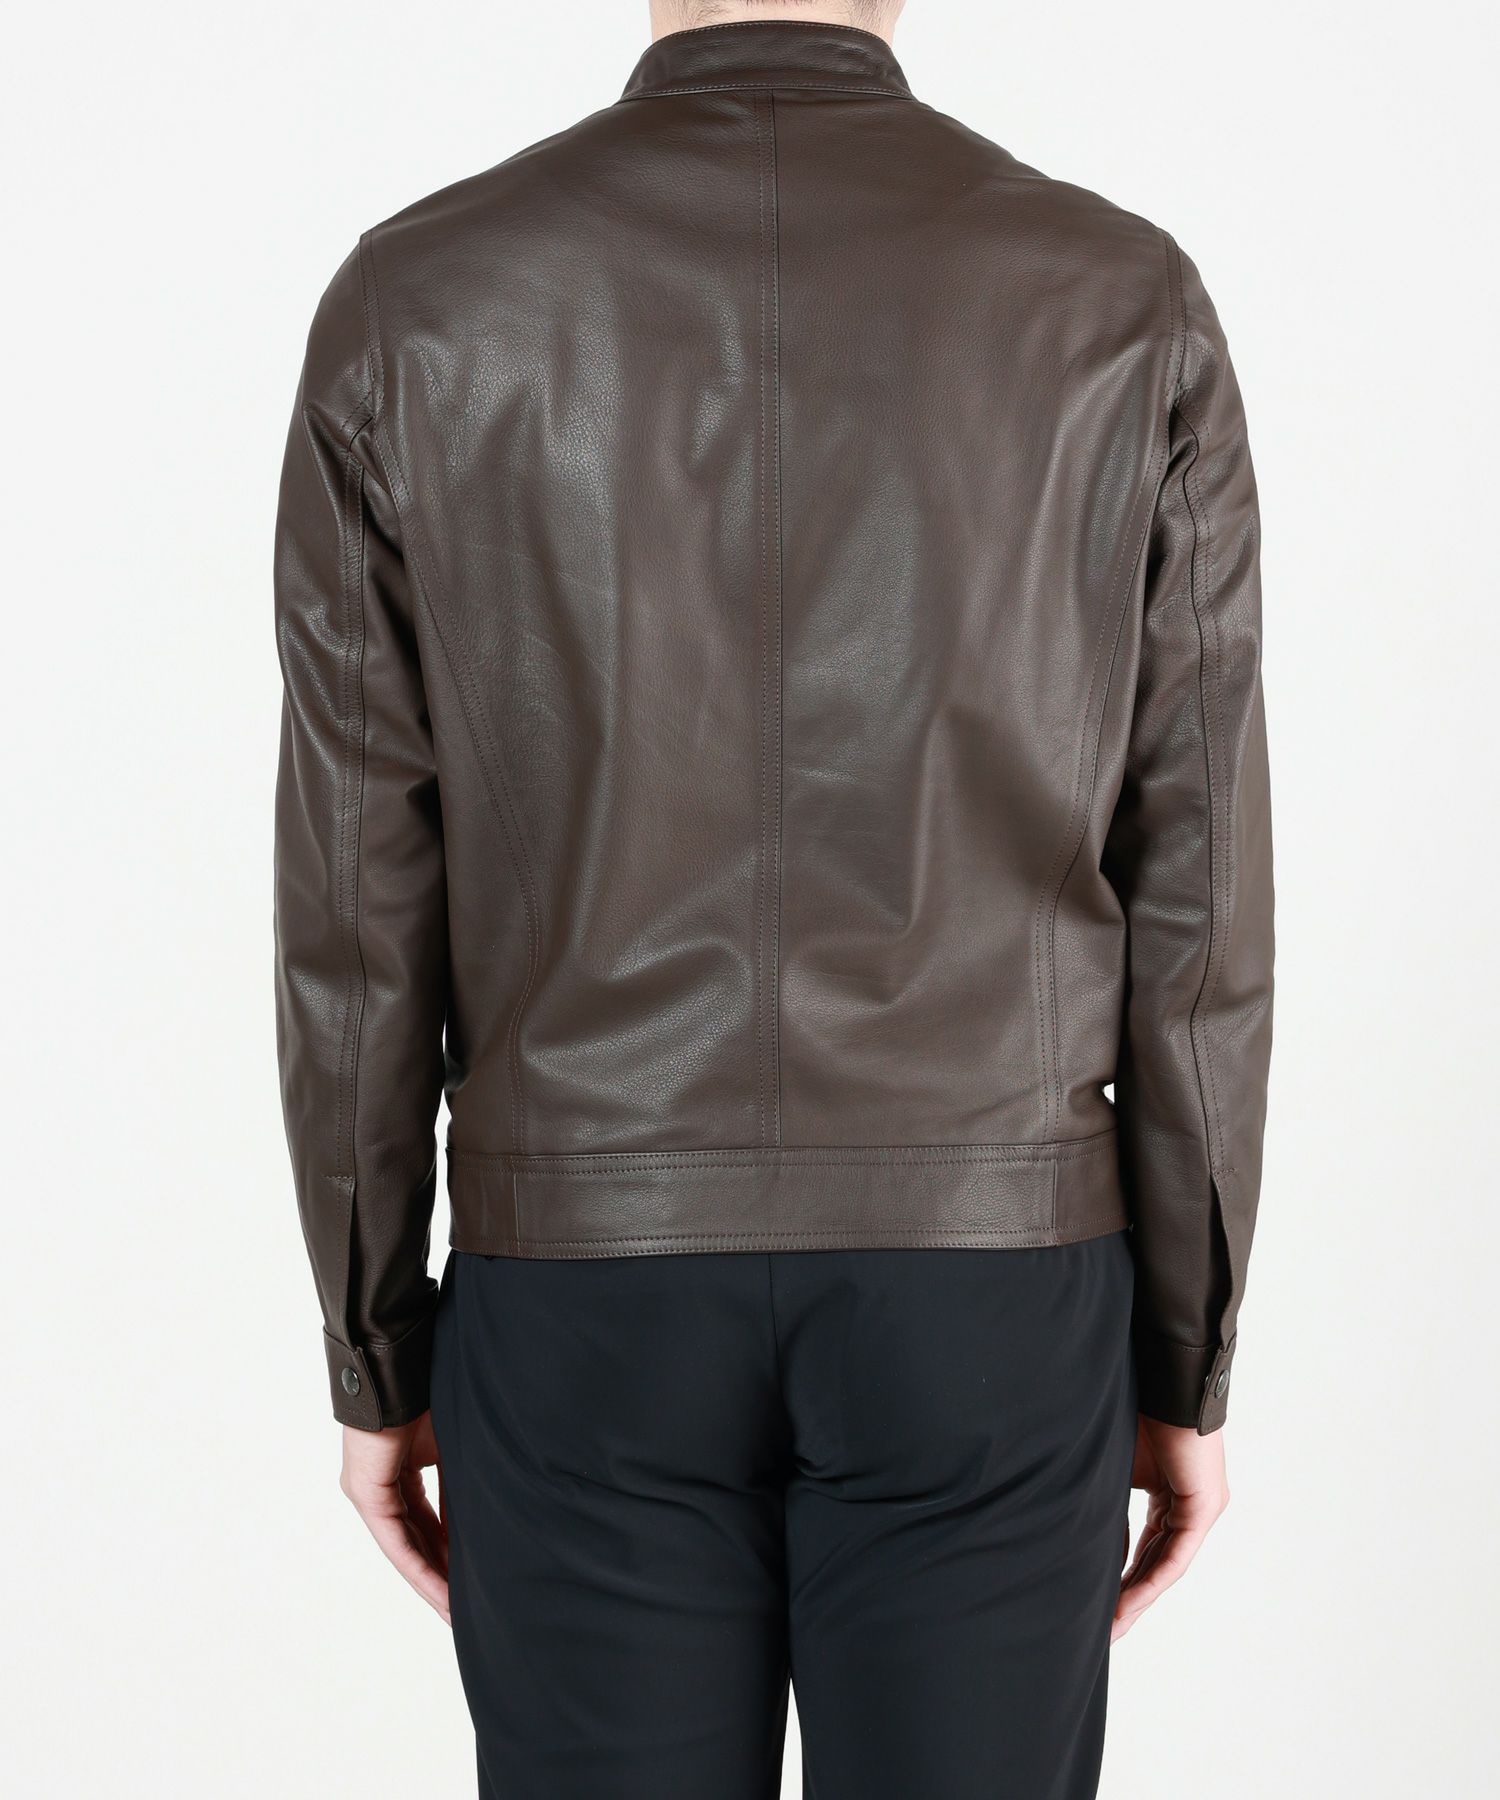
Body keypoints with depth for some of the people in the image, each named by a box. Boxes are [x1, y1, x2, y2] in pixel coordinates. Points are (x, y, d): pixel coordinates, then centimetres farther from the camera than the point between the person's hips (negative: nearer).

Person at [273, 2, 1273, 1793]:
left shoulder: (416, 305, -5)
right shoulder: (1125, 306, -5)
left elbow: (359, 906, -3)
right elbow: (1189, 906, -3)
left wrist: (375, 1358, 8)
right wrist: (1190, 1364, 7)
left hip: (590, 1285, 0)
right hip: (985, 1289, 0)